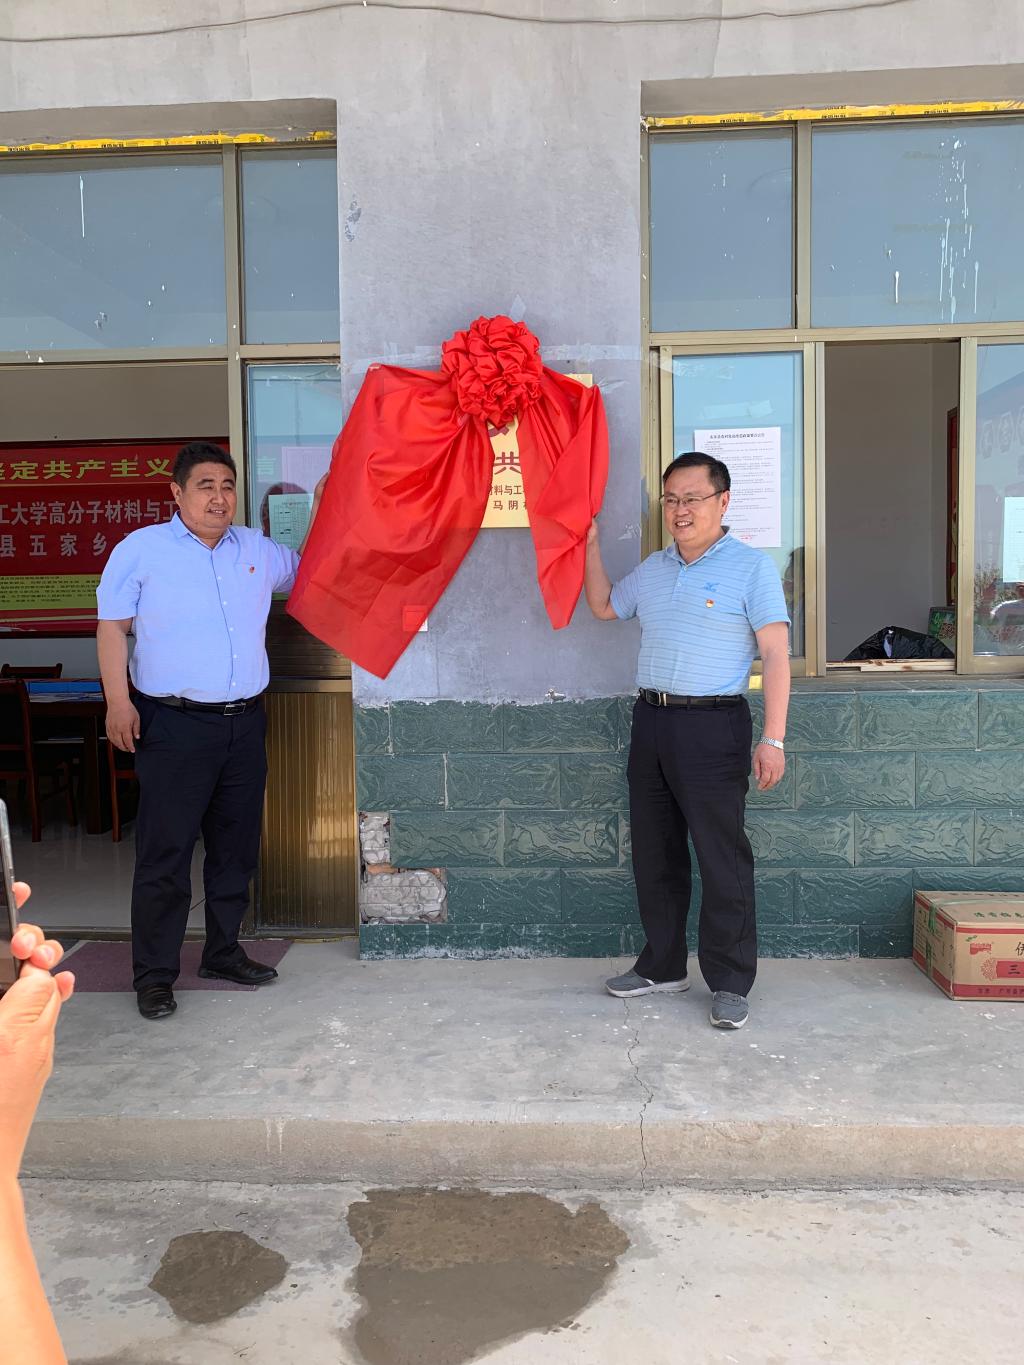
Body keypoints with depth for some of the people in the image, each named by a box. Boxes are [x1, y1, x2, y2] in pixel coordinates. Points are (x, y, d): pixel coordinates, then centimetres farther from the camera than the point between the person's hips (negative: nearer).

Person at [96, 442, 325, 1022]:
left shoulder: (257, 550, 12)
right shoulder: (141, 549, -1)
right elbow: (112, 626, -2)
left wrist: (321, 510, 13)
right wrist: (118, 701, -11)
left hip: (245, 723, 5)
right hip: (174, 724, -5)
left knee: (236, 846, 12)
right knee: (166, 851, -2)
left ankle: (224, 951, 27)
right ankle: (155, 974, 10)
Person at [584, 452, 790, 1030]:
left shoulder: (751, 566, -5)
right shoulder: (653, 569, 15)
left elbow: (776, 654, -9)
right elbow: (603, 606, 30)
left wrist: (773, 739, -16)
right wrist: (590, 542, 19)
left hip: (713, 726, -6)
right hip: (652, 722, 7)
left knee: (723, 858, -2)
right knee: (654, 854, 13)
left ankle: (731, 983, 11)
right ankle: (663, 966, 27)